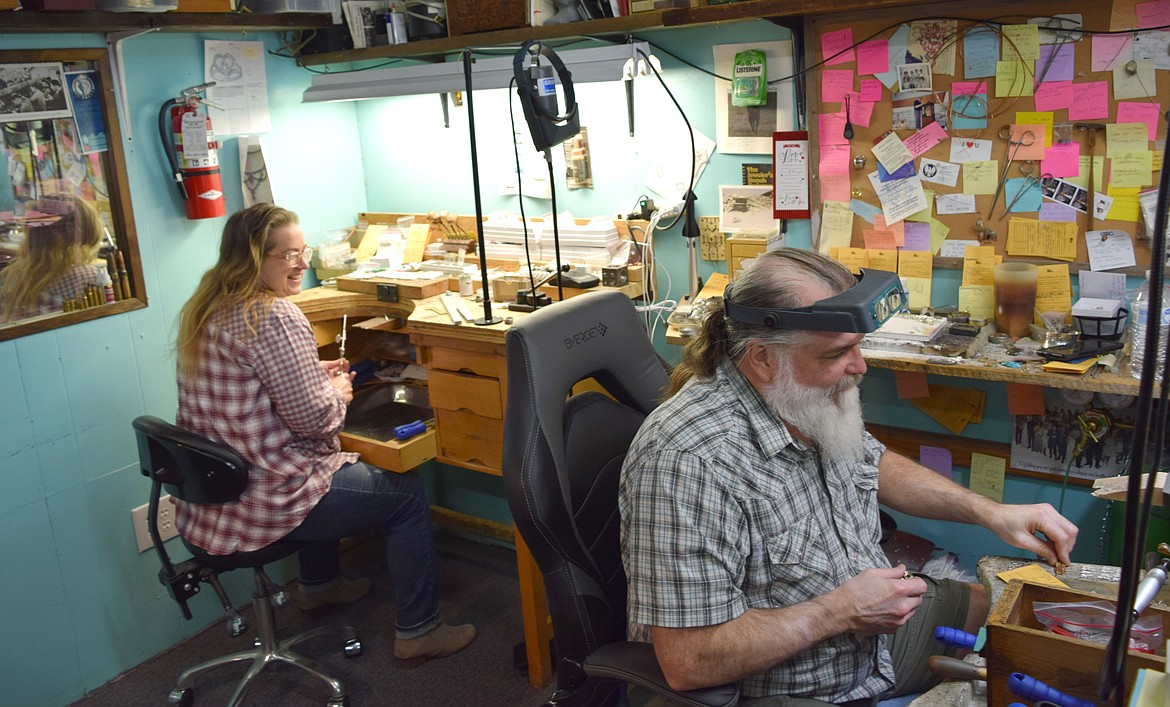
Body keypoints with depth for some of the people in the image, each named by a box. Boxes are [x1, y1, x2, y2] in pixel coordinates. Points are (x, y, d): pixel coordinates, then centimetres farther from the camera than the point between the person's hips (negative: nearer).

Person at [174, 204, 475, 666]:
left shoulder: (208, 308, 7)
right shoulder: (274, 318, -23)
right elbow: (315, 418, -22)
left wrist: (315, 377, 13)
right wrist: (338, 391, -2)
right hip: (263, 504, -10)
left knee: (325, 469, 36)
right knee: (407, 494, 5)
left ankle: (319, 584, 48)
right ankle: (417, 632, 13)